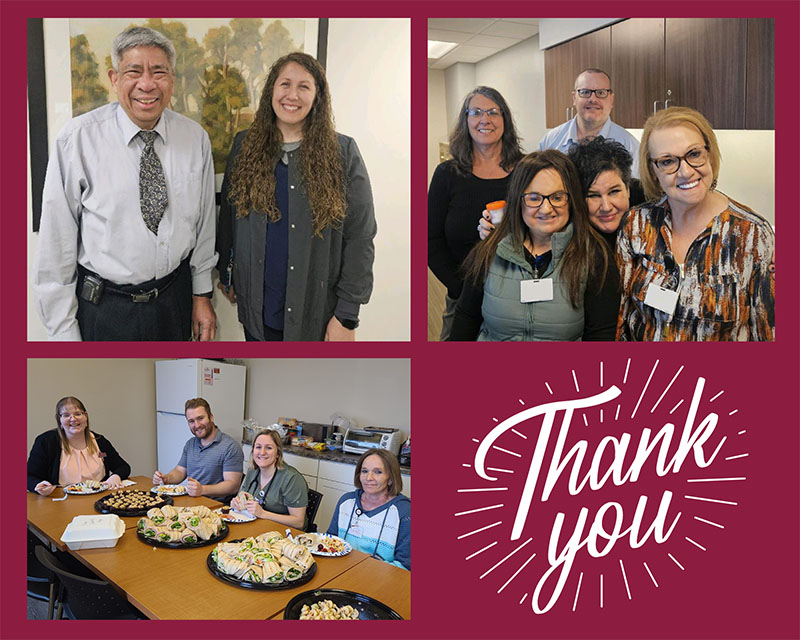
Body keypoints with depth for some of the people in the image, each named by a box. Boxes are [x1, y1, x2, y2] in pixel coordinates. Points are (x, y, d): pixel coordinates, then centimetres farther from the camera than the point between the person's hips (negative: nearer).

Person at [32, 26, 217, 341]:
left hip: (176, 299, 3)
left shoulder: (196, 138, -2)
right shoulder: (77, 139, -13)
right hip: (104, 309, -3)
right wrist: (63, 331, -9)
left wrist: (202, 294, 8)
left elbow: (203, 223, 6)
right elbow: (56, 240, -10)